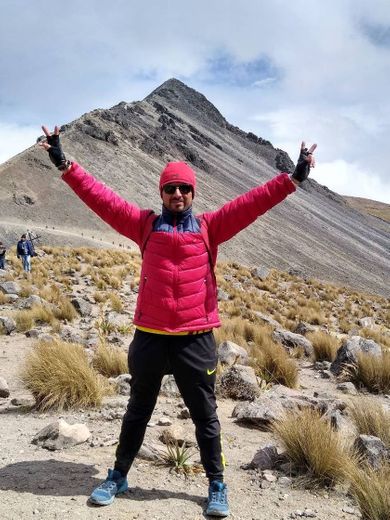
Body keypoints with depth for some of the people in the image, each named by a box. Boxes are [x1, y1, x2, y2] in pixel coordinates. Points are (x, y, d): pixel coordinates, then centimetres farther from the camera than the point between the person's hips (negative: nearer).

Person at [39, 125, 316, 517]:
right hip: (149, 335, 1)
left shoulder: (209, 227, 2)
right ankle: (118, 476, 36)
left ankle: (216, 485, 28)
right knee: (138, 410, 18)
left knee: (204, 414, 11)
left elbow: (251, 203, -4)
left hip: (195, 338, -1)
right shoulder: (146, 225, 4)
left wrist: (293, 179, -9)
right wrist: (64, 165, -6)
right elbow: (101, 198, -1)